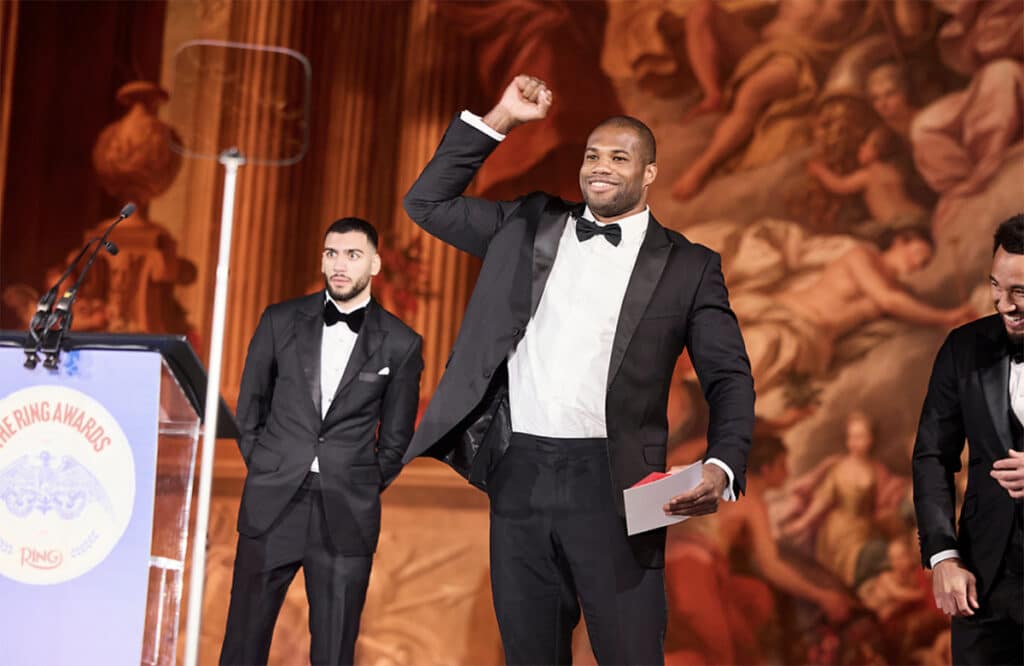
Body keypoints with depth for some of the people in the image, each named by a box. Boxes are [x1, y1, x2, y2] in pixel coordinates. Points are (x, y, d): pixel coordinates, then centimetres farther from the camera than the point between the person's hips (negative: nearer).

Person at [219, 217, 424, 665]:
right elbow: (249, 409, 13)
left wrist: (361, 491, 7)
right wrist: (267, 472, 9)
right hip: (272, 506, 1)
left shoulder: (401, 344, 2)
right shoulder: (281, 322, 5)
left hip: (347, 516, -1)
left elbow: (395, 439, 10)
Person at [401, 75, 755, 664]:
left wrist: (722, 468, -16)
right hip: (518, 478, 3)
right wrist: (499, 120, 8)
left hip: (612, 486, -3)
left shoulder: (688, 266, 5)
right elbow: (427, 202, 15)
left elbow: (730, 379, 2)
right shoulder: (528, 227, 14)